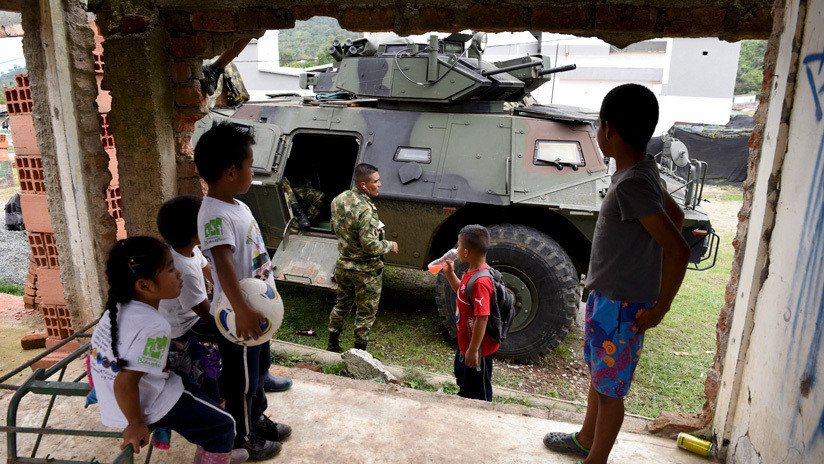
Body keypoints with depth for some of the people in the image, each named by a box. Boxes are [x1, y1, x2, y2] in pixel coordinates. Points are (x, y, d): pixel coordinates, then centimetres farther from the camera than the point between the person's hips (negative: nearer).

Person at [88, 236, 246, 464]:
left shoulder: (118, 309, -2)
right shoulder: (154, 327, -30)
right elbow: (125, 384, -31)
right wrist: (136, 424, -17)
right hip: (149, 406, -9)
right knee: (223, 426, 0)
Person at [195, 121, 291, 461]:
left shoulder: (237, 206, 6)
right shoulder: (215, 214, -26)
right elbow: (223, 264, -38)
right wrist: (242, 311, -45)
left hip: (257, 310, 10)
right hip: (239, 318, -10)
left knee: (259, 370, 27)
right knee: (242, 382, 11)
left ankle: (257, 420, 48)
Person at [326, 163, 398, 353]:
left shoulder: (339, 199, -2)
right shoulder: (366, 210, -28)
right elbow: (370, 246, -28)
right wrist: (390, 245, -12)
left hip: (343, 264, 8)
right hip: (365, 271, -8)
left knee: (342, 304, 24)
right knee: (366, 312, 10)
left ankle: (332, 345, 35)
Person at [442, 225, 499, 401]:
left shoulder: (480, 282, -33)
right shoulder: (472, 272, -3)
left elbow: (481, 319, -31)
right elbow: (462, 292, 16)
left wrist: (473, 351, -25)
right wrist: (449, 273, 5)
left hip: (478, 347, -10)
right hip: (465, 341, 10)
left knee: (478, 393, 14)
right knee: (463, 379, 33)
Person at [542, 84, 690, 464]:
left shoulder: (632, 184, -27)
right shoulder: (641, 170, 2)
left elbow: (677, 250, -30)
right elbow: (676, 215, 16)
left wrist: (659, 309, -19)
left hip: (622, 306, -10)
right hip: (605, 295, 10)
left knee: (609, 388, 10)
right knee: (597, 374, 25)